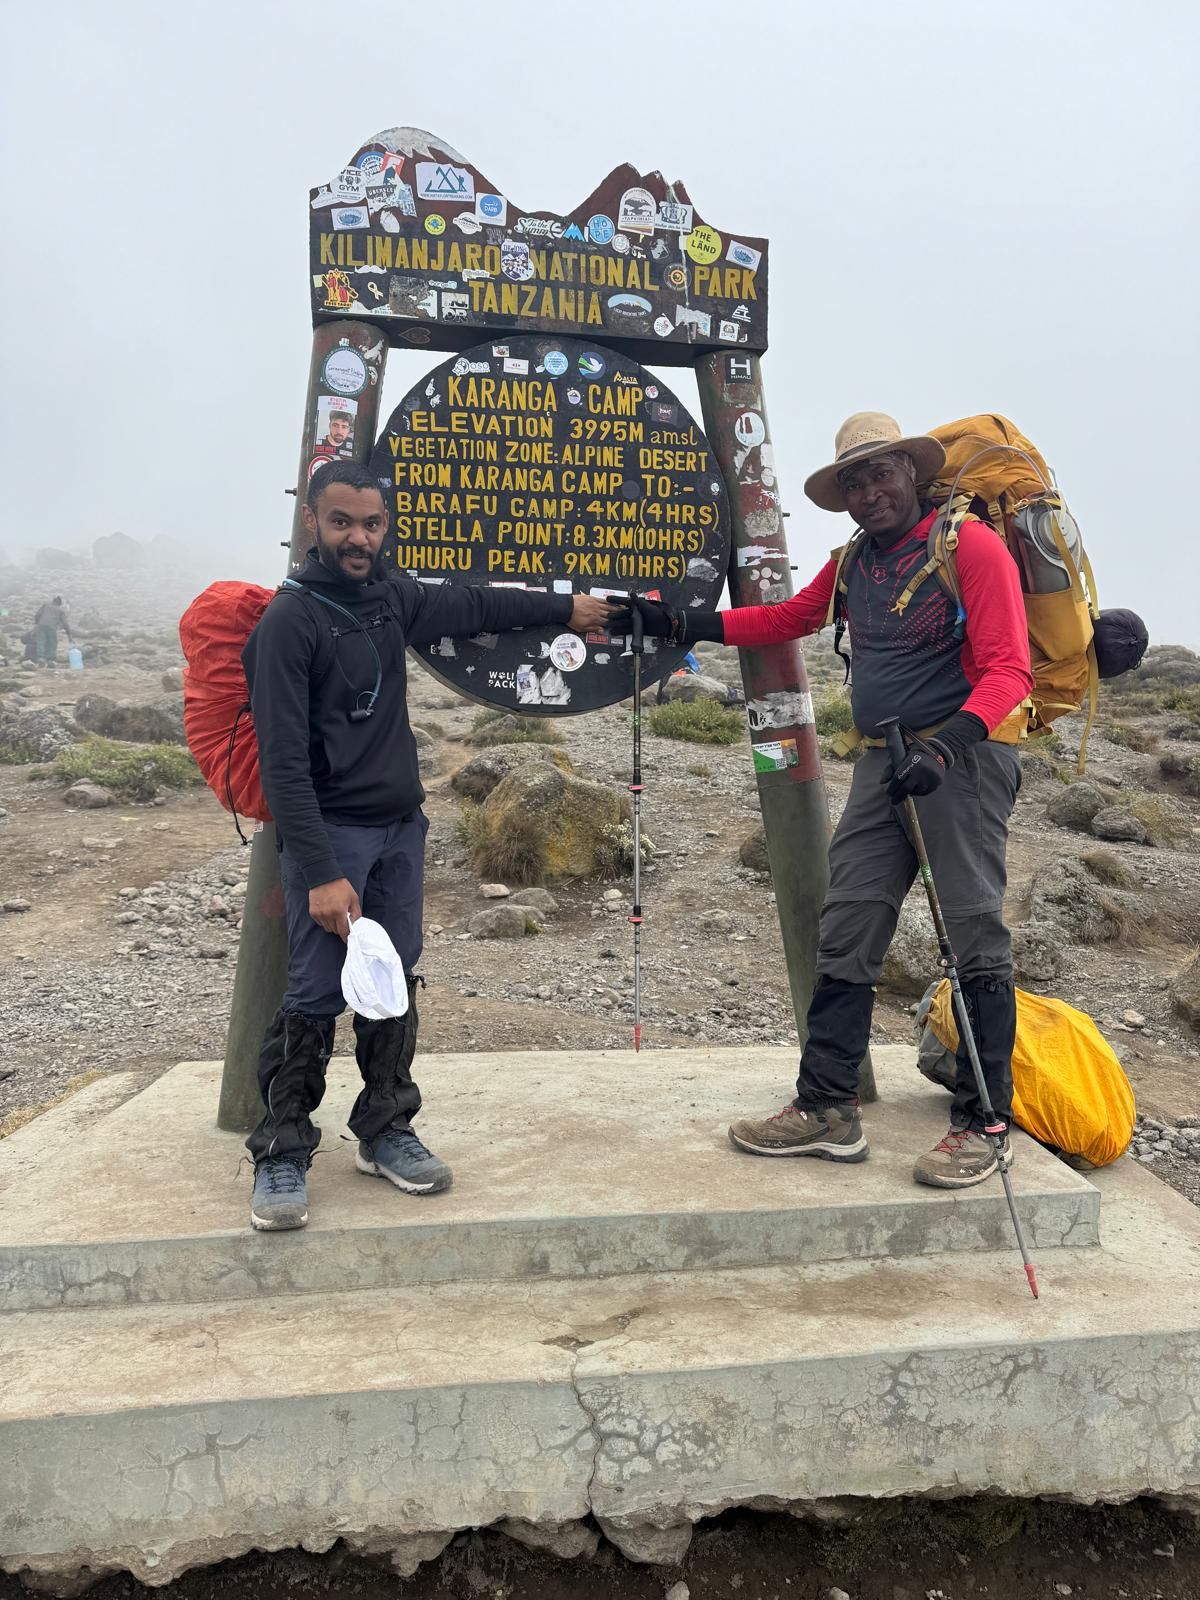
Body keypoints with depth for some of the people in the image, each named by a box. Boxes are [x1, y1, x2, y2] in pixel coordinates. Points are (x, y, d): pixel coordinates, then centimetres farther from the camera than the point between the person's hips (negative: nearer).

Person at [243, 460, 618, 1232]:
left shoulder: (392, 595, 7)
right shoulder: (290, 618, -12)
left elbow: (475, 604, 26)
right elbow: (284, 761, -16)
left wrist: (564, 607, 34)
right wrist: (320, 873, -21)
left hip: (403, 828, 6)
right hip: (331, 832, -6)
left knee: (393, 989, 9)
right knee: (314, 999, -7)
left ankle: (385, 1130, 22)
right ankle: (281, 1155, 7)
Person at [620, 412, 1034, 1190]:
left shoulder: (970, 545, -8)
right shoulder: (854, 563, 14)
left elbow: (1008, 670, -15)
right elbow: (787, 617, 27)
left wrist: (946, 746, -29)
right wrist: (684, 623, 18)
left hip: (963, 755, -7)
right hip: (883, 761, 7)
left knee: (977, 937, -2)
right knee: (845, 933, 4)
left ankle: (983, 1127, 9)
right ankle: (828, 1107, 13)